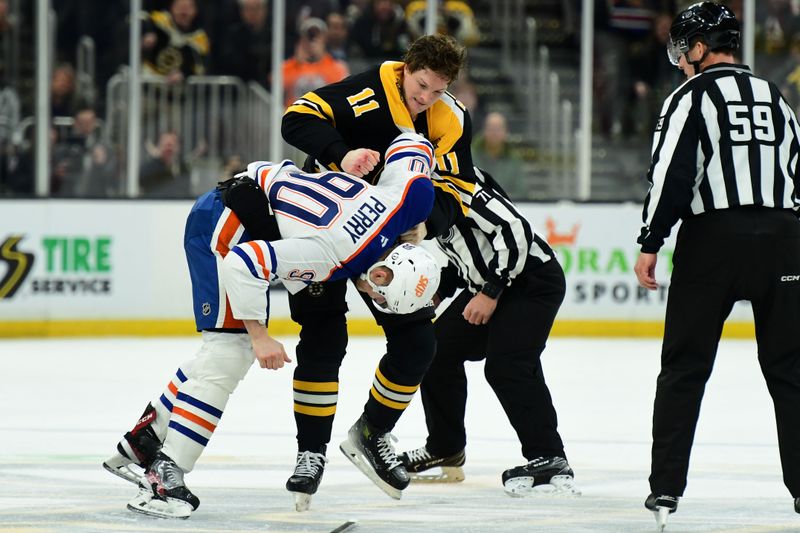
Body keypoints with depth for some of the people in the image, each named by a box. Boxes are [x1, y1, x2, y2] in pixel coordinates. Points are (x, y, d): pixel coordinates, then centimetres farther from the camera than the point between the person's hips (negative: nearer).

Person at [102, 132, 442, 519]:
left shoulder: (408, 196, -14)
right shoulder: (331, 254, -34)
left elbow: (413, 143, 7)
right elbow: (242, 263, -34)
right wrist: (259, 335, -28)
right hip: (224, 225, -9)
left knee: (229, 351, 13)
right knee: (230, 350, -16)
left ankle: (140, 445, 21)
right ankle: (164, 477, -18)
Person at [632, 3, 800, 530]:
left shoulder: (693, 96, -2)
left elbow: (672, 173, -12)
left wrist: (651, 244, -9)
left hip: (713, 239, -4)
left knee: (685, 366, 3)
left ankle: (666, 487, 0)